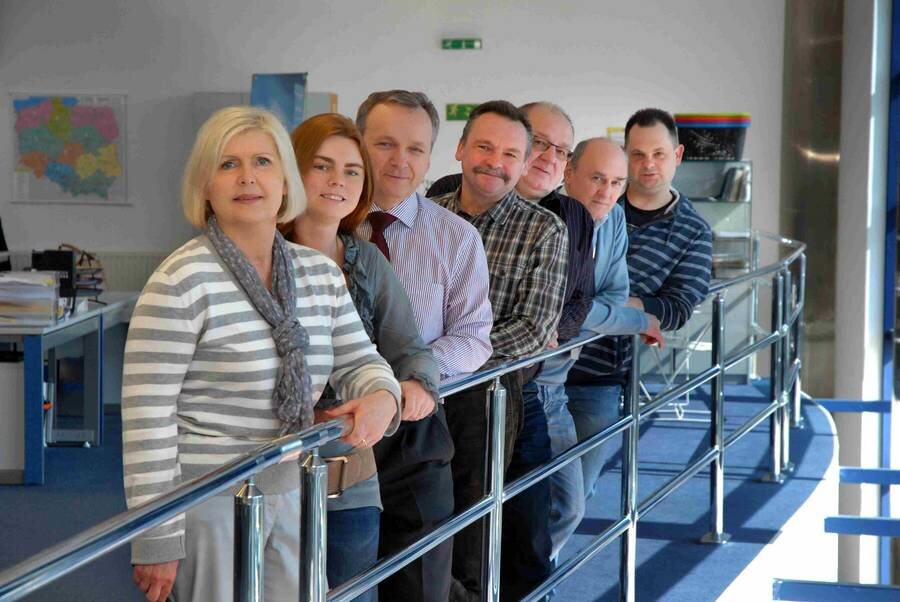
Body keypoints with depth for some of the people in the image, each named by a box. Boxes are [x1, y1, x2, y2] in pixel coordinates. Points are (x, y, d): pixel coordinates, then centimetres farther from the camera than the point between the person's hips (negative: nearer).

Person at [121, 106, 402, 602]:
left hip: (291, 496, 6)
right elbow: (147, 413, -16)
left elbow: (357, 360, 16)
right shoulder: (184, 281, -15)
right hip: (208, 502, -6)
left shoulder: (320, 273, 6)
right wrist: (157, 540, -17)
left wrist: (382, 397, -10)